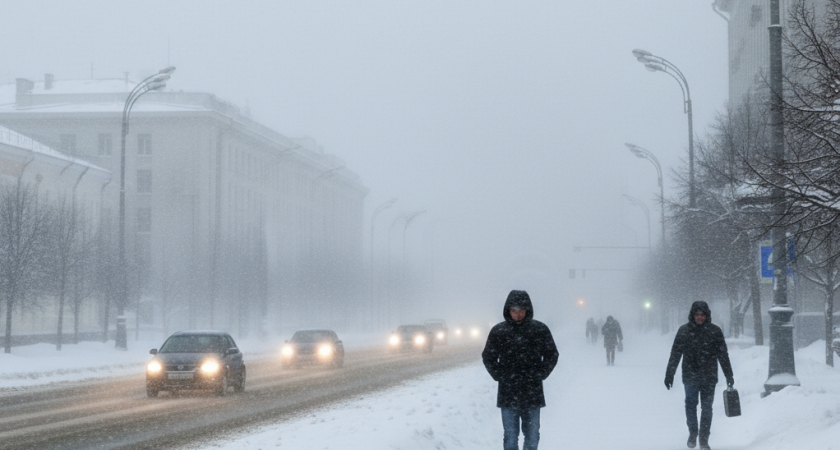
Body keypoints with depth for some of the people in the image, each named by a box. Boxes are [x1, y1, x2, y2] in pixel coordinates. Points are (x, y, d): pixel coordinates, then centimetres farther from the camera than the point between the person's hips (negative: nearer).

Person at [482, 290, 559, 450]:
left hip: (532, 394, 0)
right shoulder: (498, 331, 0)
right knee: (510, 437, 2)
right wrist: (500, 376, 0)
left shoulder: (540, 329, -1)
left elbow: (552, 355, 8)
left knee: (532, 437, 8)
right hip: (508, 394, 0)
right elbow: (488, 358, 10)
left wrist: (539, 375, 0)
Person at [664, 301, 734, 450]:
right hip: (690, 376, 0)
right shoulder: (684, 331, 2)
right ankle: (692, 433, 18)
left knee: (707, 408, 1)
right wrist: (669, 375, 4)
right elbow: (675, 354, 6)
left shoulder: (715, 331, 2)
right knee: (690, 404, -3)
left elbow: (723, 355, 6)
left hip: (709, 377, 0)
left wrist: (729, 375, 4)